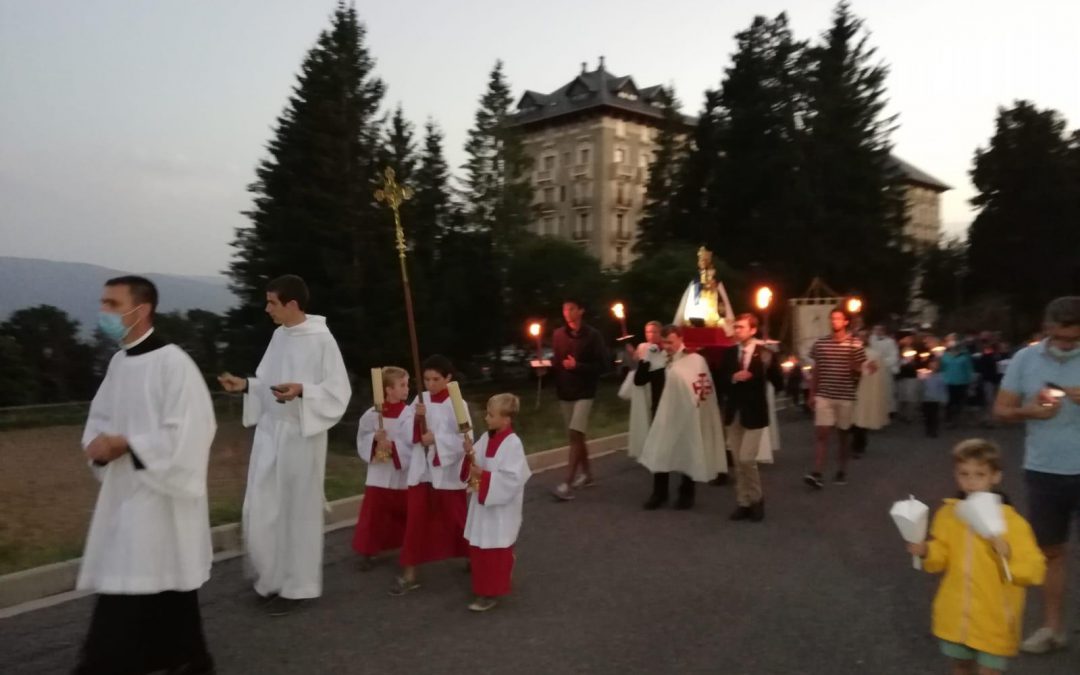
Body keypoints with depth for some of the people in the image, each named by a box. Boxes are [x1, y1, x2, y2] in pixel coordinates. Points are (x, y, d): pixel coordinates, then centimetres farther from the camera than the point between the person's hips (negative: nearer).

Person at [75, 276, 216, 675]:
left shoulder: (173, 363, -16)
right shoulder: (118, 362, 9)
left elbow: (185, 432, -20)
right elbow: (101, 418, 16)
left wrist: (126, 444, -17)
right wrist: (99, 442, -6)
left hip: (160, 495, -8)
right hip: (124, 492, 8)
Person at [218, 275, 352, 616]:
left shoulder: (321, 339, -13)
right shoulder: (279, 335, 7)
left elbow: (339, 390, -14)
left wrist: (302, 391, -27)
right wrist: (246, 385, -2)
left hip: (301, 435, -7)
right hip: (270, 432, 7)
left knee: (297, 509, 5)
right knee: (261, 509, 10)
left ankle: (296, 585, 19)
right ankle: (272, 578, 27)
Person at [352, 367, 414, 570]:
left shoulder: (409, 414, -10)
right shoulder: (372, 414, -5)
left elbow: (414, 443, -15)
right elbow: (362, 439, 2)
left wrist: (393, 446, -24)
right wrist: (375, 439, -17)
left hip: (403, 473, 0)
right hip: (379, 472, 1)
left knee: (405, 514, 12)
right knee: (373, 515, 4)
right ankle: (368, 551, 19)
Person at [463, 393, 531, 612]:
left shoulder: (513, 444, -21)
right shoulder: (486, 438, 2)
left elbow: (513, 479, -25)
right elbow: (476, 464, 5)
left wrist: (484, 476, -24)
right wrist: (470, 454, -15)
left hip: (501, 507, -8)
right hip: (483, 503, 8)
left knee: (495, 552, 4)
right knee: (478, 548, 18)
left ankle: (490, 593, 16)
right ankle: (485, 585, 36)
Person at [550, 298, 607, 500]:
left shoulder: (592, 335, -6)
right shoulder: (558, 335, 5)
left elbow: (602, 365, -9)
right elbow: (556, 361, 10)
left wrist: (577, 366, -19)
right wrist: (547, 365, -12)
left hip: (584, 392, -5)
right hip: (565, 392, 5)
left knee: (575, 435, -14)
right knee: (576, 437, 14)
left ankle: (567, 483, -16)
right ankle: (587, 474, 30)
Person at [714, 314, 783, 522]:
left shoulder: (765, 354, -7)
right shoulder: (729, 353, 5)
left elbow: (778, 384, -10)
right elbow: (719, 382, 3)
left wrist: (770, 365, -26)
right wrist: (733, 378, -16)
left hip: (754, 413, -4)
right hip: (733, 414, 5)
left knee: (747, 459, -11)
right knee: (738, 462, 9)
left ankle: (757, 500, 12)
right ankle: (743, 503, 21)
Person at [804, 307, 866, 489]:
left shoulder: (855, 345, -3)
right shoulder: (820, 344, 4)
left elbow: (859, 372, 0)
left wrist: (855, 368, -22)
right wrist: (812, 394, 8)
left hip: (846, 396, -1)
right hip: (823, 396, 1)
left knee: (843, 434, 11)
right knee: (821, 434, -7)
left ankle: (841, 471, 24)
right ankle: (817, 474, -11)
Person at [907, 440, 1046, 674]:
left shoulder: (1011, 522, -14)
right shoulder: (948, 514, -3)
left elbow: (1035, 571, -15)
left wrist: (1008, 555, -32)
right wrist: (926, 552, -12)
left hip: (993, 620, -4)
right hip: (955, 615, 4)